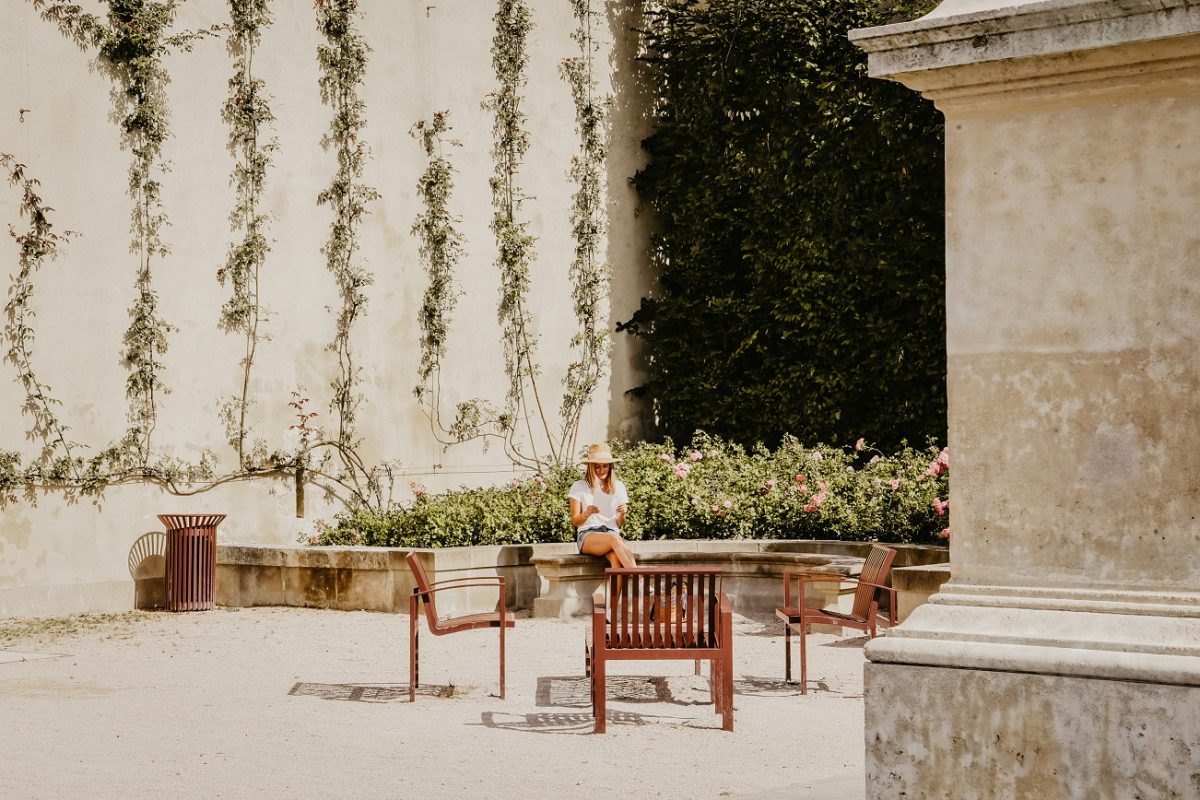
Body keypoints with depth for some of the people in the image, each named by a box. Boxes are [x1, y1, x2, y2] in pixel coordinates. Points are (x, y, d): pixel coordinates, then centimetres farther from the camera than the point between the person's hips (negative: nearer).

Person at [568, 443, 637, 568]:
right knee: (614, 539, -38)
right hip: (587, 536, -2)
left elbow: (620, 523, 15)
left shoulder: (618, 486, 16)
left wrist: (622, 514, -9)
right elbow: (575, 521, 5)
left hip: (612, 533, 2)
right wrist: (587, 514, -17)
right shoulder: (579, 487, 7)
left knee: (615, 556, -37)